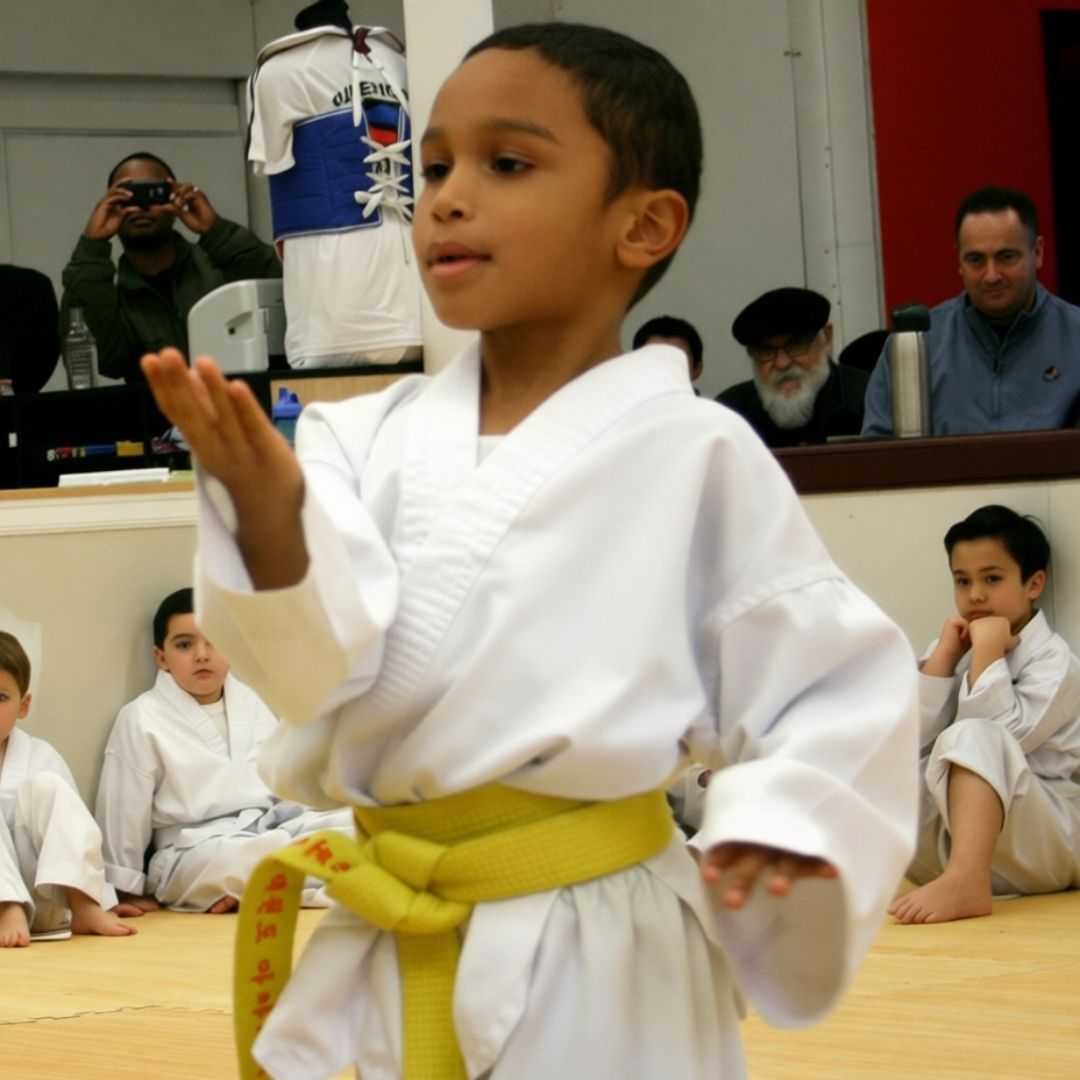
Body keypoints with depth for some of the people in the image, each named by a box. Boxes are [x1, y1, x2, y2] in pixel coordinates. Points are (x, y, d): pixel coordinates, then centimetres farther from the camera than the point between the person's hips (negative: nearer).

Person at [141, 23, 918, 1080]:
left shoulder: (695, 455, -5)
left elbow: (836, 684, -1)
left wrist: (782, 825, -19)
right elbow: (323, 662, -10)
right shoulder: (370, 439, 3)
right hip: (381, 968, 3)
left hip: (600, 968, -3)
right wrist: (266, 508, -27)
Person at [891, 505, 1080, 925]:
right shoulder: (957, 652, 14)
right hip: (957, 833, 6)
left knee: (972, 739, -33)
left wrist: (988, 650, -15)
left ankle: (966, 882, -51)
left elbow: (1005, 735, -19)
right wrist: (944, 655, -4)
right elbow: (914, 740, 0)